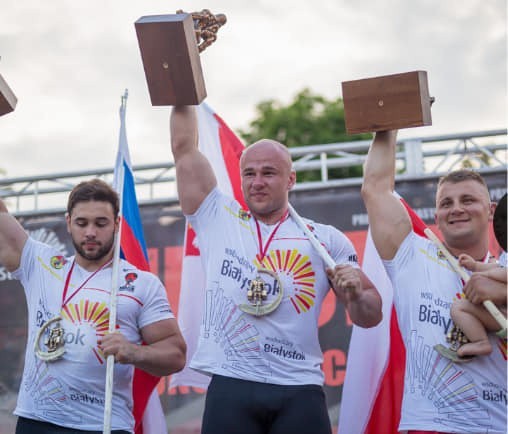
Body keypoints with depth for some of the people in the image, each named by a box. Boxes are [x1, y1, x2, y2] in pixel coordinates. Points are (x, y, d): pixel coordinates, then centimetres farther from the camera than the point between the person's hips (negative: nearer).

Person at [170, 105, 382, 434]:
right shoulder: (217, 220, 13)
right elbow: (184, 148, 13)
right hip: (230, 387, 0)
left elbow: (370, 317, 10)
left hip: (300, 393, 0)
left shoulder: (326, 239, 11)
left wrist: (356, 295, -11)